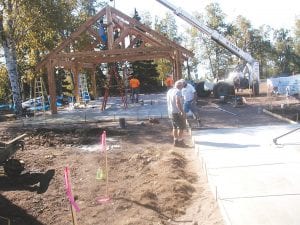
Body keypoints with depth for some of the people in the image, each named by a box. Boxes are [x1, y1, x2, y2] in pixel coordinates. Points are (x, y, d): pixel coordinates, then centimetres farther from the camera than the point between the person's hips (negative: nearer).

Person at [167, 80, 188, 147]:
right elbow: (178, 103, -26)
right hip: (177, 112, -8)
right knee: (181, 127, 2)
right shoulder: (178, 91, -16)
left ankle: (176, 141, 19)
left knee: (175, 127, 15)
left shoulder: (169, 91, 11)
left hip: (171, 112, 8)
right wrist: (182, 112, -25)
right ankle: (180, 142, 4)